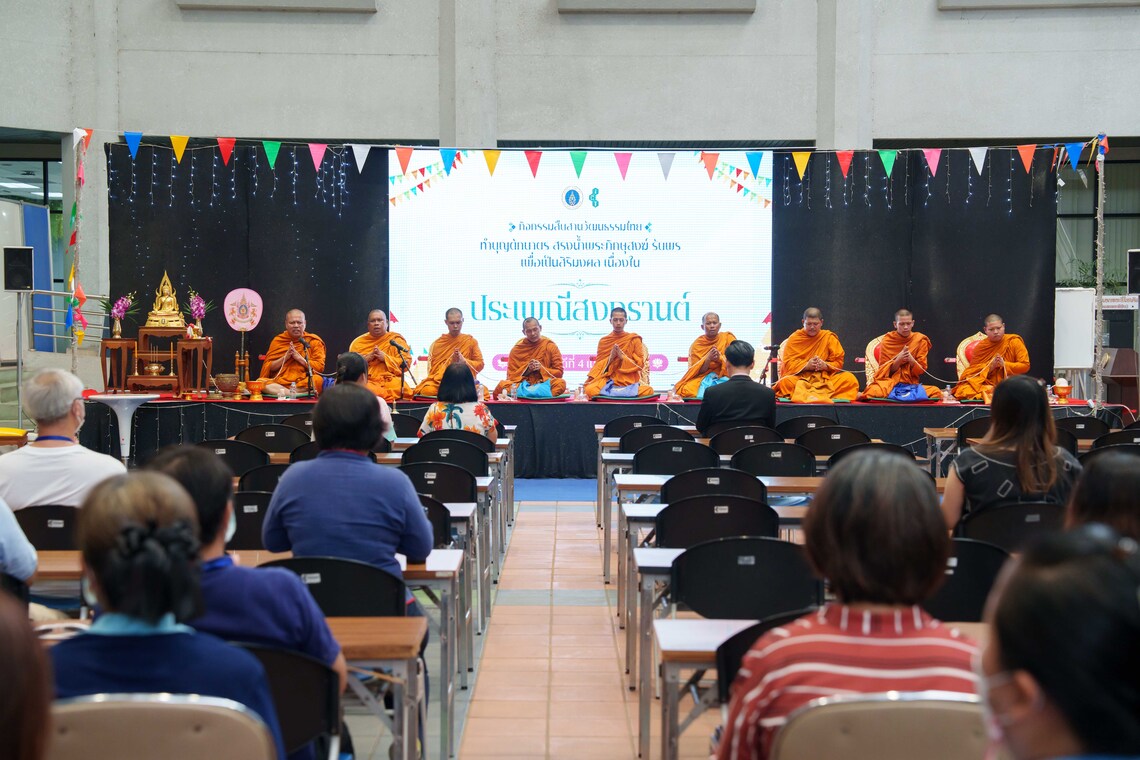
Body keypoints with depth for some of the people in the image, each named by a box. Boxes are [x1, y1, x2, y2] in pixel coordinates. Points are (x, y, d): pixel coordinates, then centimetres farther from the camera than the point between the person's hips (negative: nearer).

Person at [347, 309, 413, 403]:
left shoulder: (396, 339, 14)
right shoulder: (358, 342, 17)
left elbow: (405, 363, 3)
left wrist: (385, 358, -8)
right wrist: (368, 358, -4)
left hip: (391, 380, -1)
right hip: (367, 381, 1)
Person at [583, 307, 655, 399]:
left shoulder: (634, 339, 7)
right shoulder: (603, 341, 11)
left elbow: (640, 364, 4)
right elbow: (598, 365, 11)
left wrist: (622, 357, -9)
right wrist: (610, 358, -8)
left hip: (629, 381, 0)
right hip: (608, 380, 0)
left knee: (648, 391, -33)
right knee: (589, 390, -32)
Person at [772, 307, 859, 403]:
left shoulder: (829, 337, 11)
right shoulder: (794, 339, 7)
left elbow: (838, 362, 8)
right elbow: (788, 363, 0)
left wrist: (825, 365, -13)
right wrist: (806, 365, -17)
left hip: (825, 376, 2)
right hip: (800, 376, -2)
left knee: (850, 378, -25)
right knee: (785, 382, -35)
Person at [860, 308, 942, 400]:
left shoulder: (920, 340, 3)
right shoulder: (887, 341, 1)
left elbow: (921, 370, 2)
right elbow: (885, 371, 1)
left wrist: (911, 360, -19)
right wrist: (898, 360, -17)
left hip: (912, 382, 3)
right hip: (890, 382, -3)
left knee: (936, 392, -28)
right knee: (872, 392, -37)